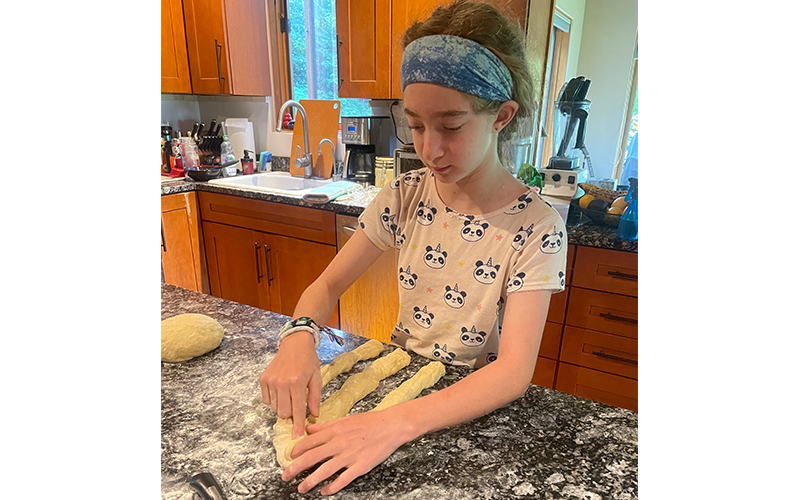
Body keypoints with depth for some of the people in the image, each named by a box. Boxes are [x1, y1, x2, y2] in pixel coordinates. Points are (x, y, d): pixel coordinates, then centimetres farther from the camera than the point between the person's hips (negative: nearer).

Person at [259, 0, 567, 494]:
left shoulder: (537, 227, -19)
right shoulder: (406, 198, -8)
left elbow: (515, 370, -25)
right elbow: (327, 286, -3)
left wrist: (399, 422, -39)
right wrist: (299, 337, -25)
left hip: (478, 405, -2)